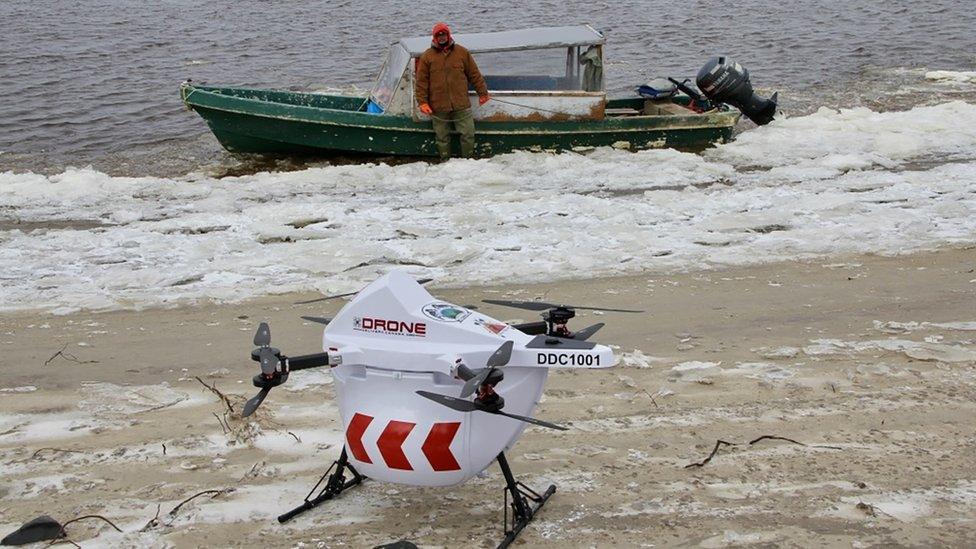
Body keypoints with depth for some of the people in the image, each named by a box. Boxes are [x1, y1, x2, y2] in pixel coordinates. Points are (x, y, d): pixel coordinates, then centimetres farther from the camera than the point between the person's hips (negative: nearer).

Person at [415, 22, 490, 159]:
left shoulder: (462, 52, 5)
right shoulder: (427, 57, 3)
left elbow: (475, 74, 10)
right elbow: (421, 82, 2)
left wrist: (483, 93, 10)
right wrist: (423, 102, -5)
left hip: (461, 105, 0)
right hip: (438, 107, 0)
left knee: (468, 134, 1)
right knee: (442, 137, 8)